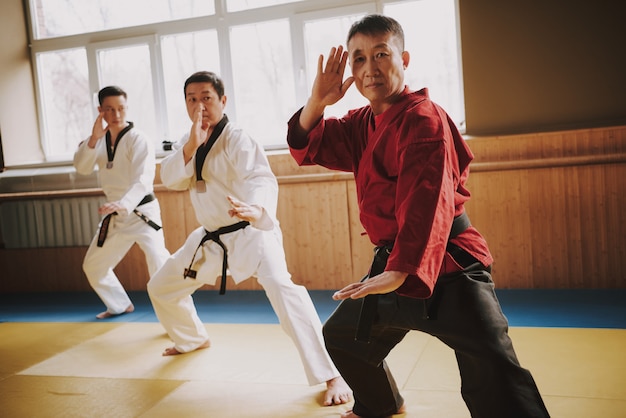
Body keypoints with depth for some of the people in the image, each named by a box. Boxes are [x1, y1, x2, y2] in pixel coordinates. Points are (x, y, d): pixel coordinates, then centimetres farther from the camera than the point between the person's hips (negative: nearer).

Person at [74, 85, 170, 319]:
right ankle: (120, 305, 38)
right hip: (114, 216, 7)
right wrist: (93, 139, -21)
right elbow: (82, 168, -6)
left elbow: (143, 181, -26)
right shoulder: (101, 139, 5)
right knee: (93, 265, 18)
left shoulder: (139, 140, -15)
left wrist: (124, 204, -44)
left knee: (160, 265, -22)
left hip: (141, 212, -7)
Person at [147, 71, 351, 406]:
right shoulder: (188, 141, 6)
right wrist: (192, 145, -23)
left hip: (251, 232, -8)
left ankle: (330, 376, -27)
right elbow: (169, 178, -7)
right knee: (161, 288, 18)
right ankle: (193, 339, 47)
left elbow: (262, 179, -34)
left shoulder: (237, 139, -17)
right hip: (211, 237, 8)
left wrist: (257, 209, -56)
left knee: (282, 289, -33)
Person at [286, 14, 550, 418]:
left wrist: (401, 271, -38)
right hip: (392, 264, 9)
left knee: (493, 376, -22)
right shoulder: (362, 123, 11)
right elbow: (307, 146, 7)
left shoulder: (422, 117, -16)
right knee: (343, 336, 25)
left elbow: (428, 201, -28)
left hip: (445, 264, -9)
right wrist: (318, 101, -11)